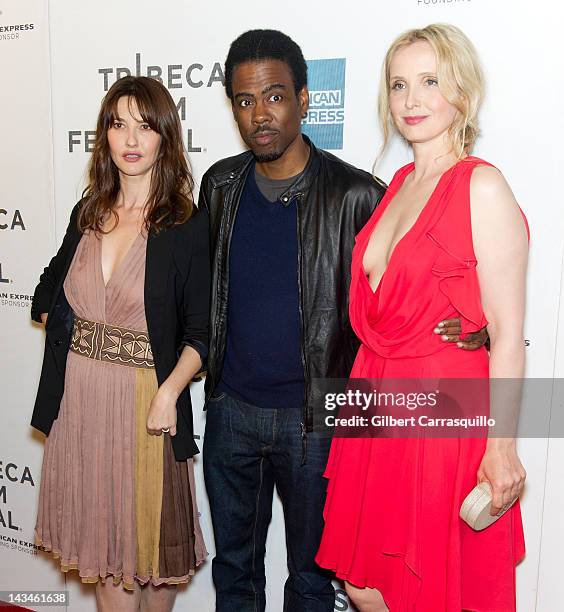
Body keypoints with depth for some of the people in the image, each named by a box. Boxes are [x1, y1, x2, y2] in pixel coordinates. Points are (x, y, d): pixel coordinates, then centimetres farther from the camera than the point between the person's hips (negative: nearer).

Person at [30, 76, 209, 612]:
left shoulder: (189, 227, -8)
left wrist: (169, 392, -23)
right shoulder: (87, 214, 8)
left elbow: (202, 333, -9)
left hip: (145, 403, -4)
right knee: (100, 536, 18)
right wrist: (64, 331, 6)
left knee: (150, 544, 13)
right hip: (78, 400, 5)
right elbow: (49, 292, 22)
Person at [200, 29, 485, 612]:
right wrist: (205, 364, 7)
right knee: (233, 562, 22)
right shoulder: (220, 184, 0)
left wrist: (474, 325, -24)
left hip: (314, 416, -3)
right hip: (231, 407, 4)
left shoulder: (354, 196, -13)